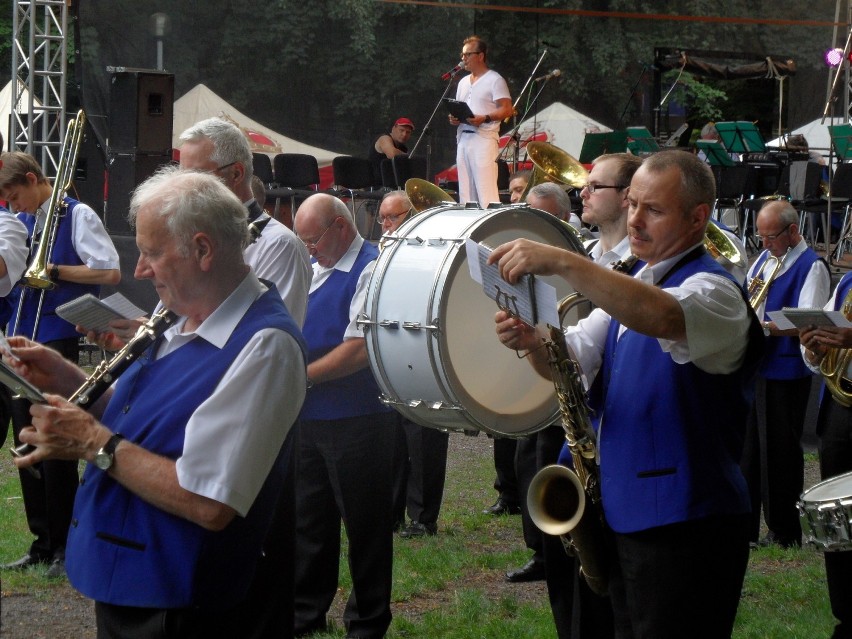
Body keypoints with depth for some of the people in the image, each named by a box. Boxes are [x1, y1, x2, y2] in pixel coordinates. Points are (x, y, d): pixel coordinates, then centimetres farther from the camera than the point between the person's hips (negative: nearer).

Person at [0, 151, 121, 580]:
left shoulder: (77, 217, -7)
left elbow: (110, 273, -14)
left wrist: (54, 271, -14)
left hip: (59, 342, -7)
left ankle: (65, 546, 7)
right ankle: (42, 541, 17)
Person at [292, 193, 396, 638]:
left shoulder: (371, 269, -13)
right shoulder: (312, 267, 13)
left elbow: (359, 349, -21)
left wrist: (301, 377, -16)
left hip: (355, 421, -8)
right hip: (308, 415, 8)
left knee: (364, 525, 4)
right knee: (308, 518, 16)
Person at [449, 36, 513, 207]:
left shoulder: (494, 80, -2)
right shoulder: (463, 82, 21)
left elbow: (506, 109, -10)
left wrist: (484, 118, -23)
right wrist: (454, 118, 4)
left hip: (484, 139, -8)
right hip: (463, 139, 8)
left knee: (486, 190, -14)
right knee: (465, 191, 5)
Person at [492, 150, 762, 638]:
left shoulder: (712, 289, -14)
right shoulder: (633, 286, 15)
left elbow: (662, 318, -37)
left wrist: (561, 262, -42)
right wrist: (533, 342, -14)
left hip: (685, 528, -9)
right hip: (627, 518, 9)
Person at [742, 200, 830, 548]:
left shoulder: (811, 267, -12)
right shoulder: (765, 258, 14)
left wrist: (761, 327, -29)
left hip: (785, 373, -8)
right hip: (752, 367, 8)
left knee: (779, 451, -1)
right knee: (747, 447, 13)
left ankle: (784, 533, 9)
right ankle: (744, 528, 23)